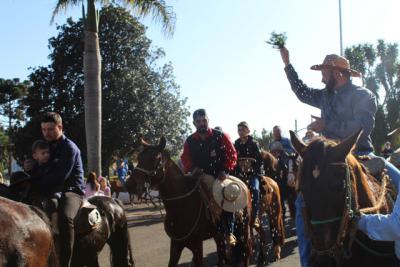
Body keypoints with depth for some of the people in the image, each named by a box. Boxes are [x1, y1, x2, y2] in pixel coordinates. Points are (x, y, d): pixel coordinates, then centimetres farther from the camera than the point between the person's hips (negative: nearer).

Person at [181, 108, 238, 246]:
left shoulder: (220, 136, -1)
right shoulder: (190, 141, 6)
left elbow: (232, 154, -1)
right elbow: (185, 159, 6)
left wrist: (226, 170, -14)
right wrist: (192, 168, -15)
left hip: (220, 175, -2)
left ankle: (228, 232, -4)